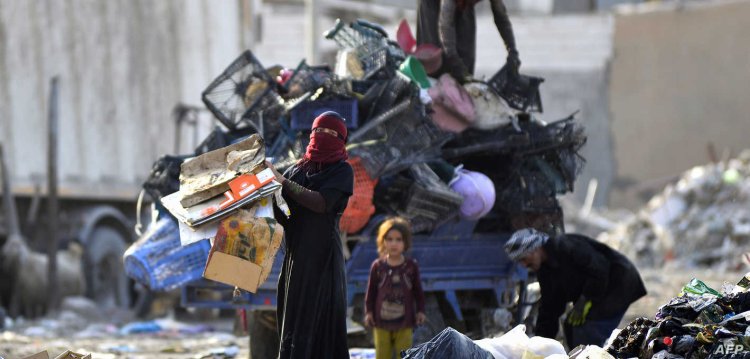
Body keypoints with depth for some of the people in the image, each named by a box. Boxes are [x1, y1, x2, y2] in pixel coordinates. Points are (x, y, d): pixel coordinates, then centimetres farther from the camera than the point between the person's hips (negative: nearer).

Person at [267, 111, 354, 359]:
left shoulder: (342, 170, 0)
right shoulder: (298, 169, 14)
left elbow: (322, 203, -15)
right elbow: (280, 212, 12)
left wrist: (283, 182, -15)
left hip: (321, 255, -6)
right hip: (295, 253, 6)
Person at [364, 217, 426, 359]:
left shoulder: (411, 266, -3)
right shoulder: (378, 266, -4)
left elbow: (418, 291, 5)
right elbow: (371, 291, 2)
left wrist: (420, 311, 1)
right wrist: (368, 312, -2)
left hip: (404, 322, 0)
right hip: (381, 322, 0)